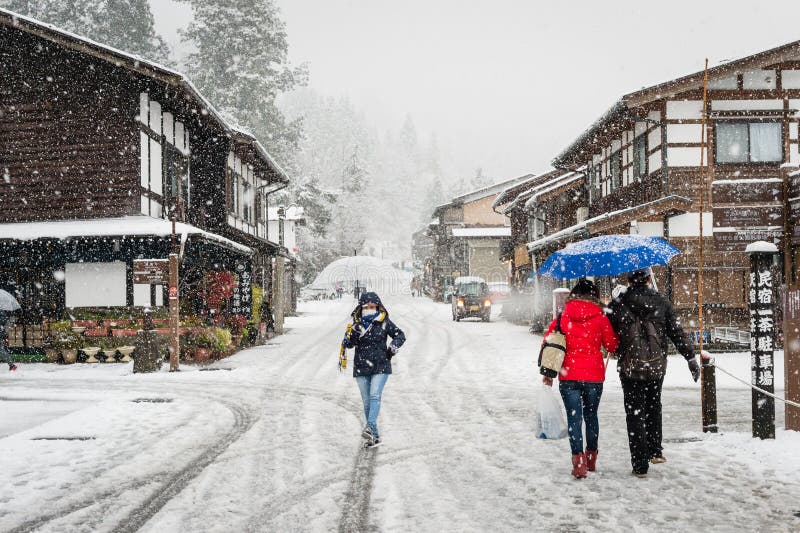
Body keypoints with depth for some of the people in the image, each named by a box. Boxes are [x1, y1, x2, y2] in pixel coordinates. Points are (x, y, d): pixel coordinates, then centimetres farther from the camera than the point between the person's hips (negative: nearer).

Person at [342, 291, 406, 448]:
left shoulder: (384, 323, 0)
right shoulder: (356, 324, 2)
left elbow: (400, 335, 9)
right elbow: (348, 344, -6)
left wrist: (393, 347, -7)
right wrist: (352, 333, -25)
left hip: (381, 366, -2)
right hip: (361, 368, 2)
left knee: (375, 396, -21)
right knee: (367, 402, 5)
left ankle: (370, 428, -30)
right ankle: (374, 436, 12)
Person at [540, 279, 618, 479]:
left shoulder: (563, 316, -2)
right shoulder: (600, 318, -4)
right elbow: (612, 345, 3)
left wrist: (547, 372, 7)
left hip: (568, 376, -1)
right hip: (594, 376, 1)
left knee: (574, 418, 2)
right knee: (591, 416, 17)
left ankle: (578, 458, -11)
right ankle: (591, 458, 27)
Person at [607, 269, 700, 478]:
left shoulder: (617, 304, -6)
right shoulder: (661, 303, 0)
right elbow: (677, 333, 0)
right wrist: (691, 358, 6)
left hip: (630, 368, -2)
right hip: (656, 367, 2)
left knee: (635, 414, 3)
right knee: (653, 408, 24)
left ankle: (640, 465, 2)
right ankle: (655, 451, 27)